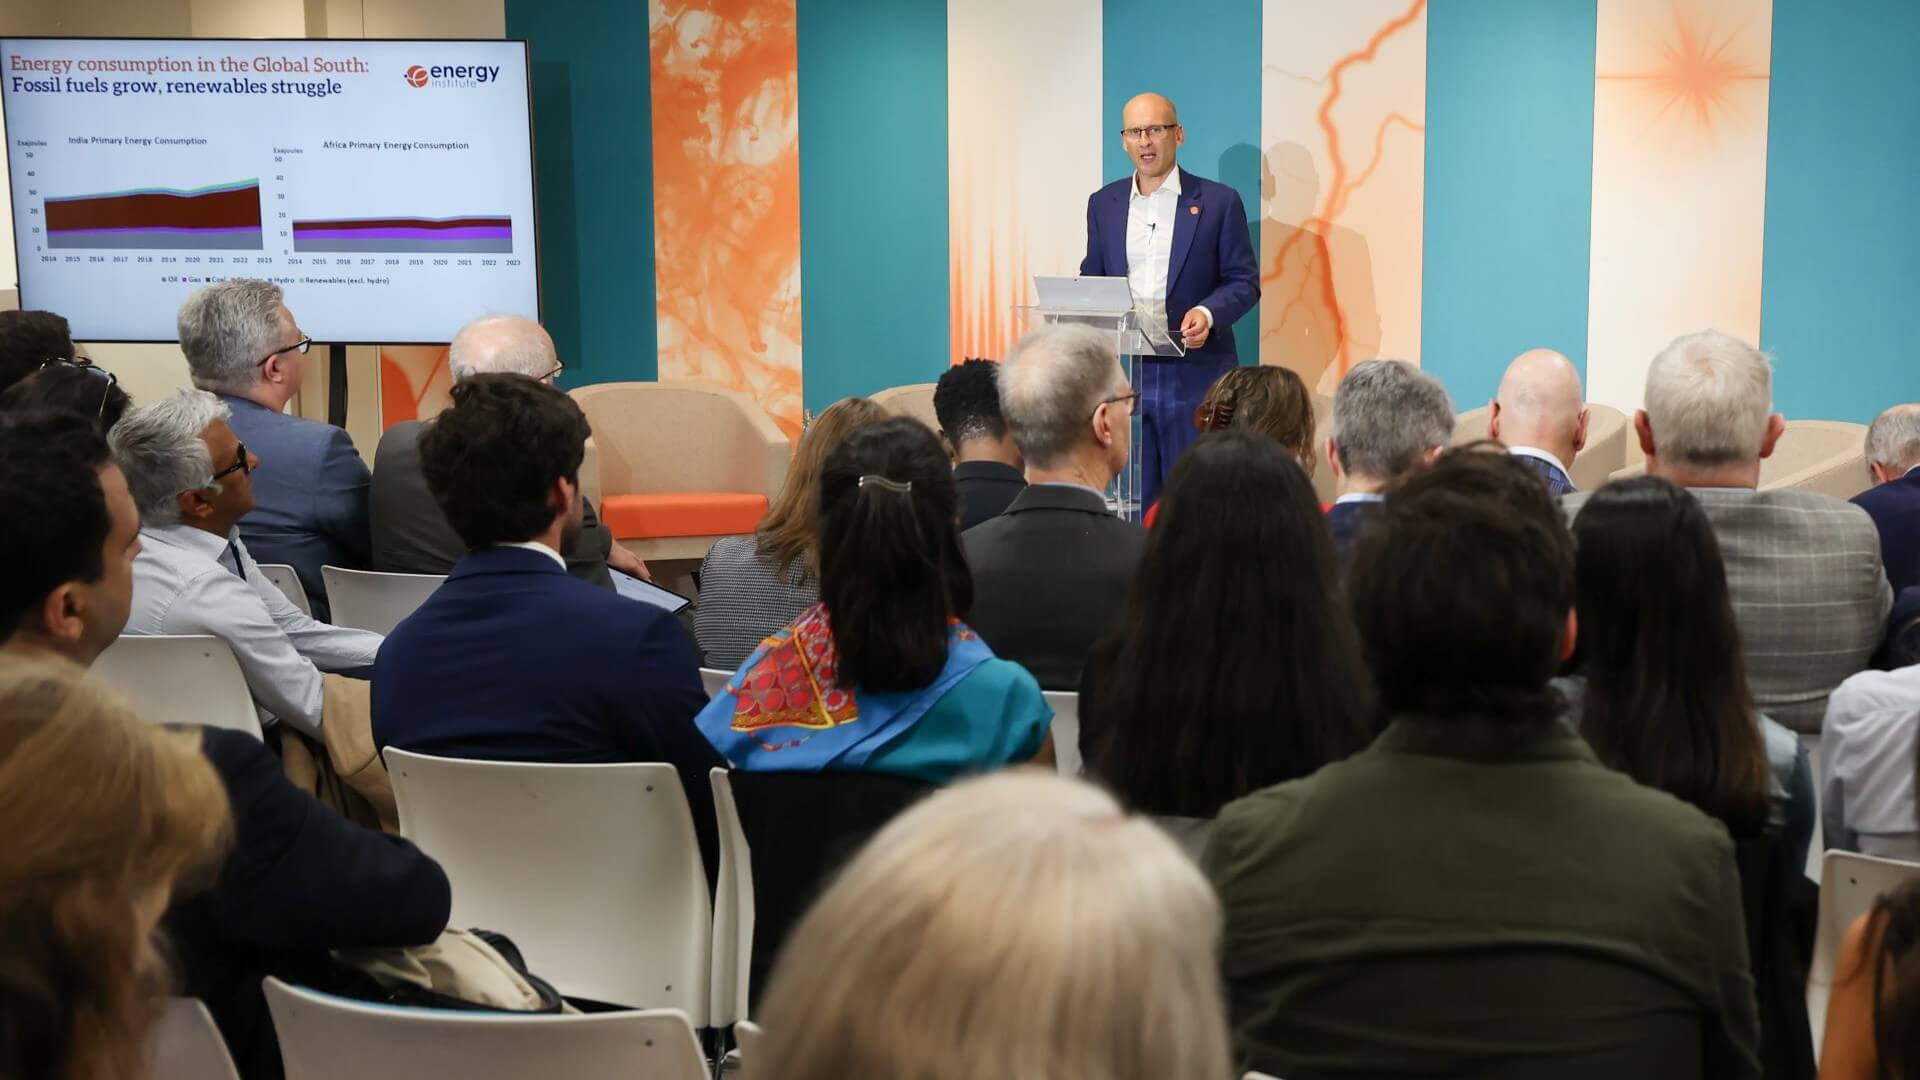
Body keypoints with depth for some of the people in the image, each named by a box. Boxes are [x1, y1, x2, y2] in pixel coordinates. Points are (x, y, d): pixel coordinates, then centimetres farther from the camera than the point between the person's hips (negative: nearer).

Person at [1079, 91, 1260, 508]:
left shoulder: (1218, 201, 1)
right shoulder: (1103, 204, 12)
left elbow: (1245, 281, 1)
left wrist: (1208, 313, -18)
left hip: (1194, 374, -3)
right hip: (1123, 371, 3)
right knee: (1133, 499, 4)